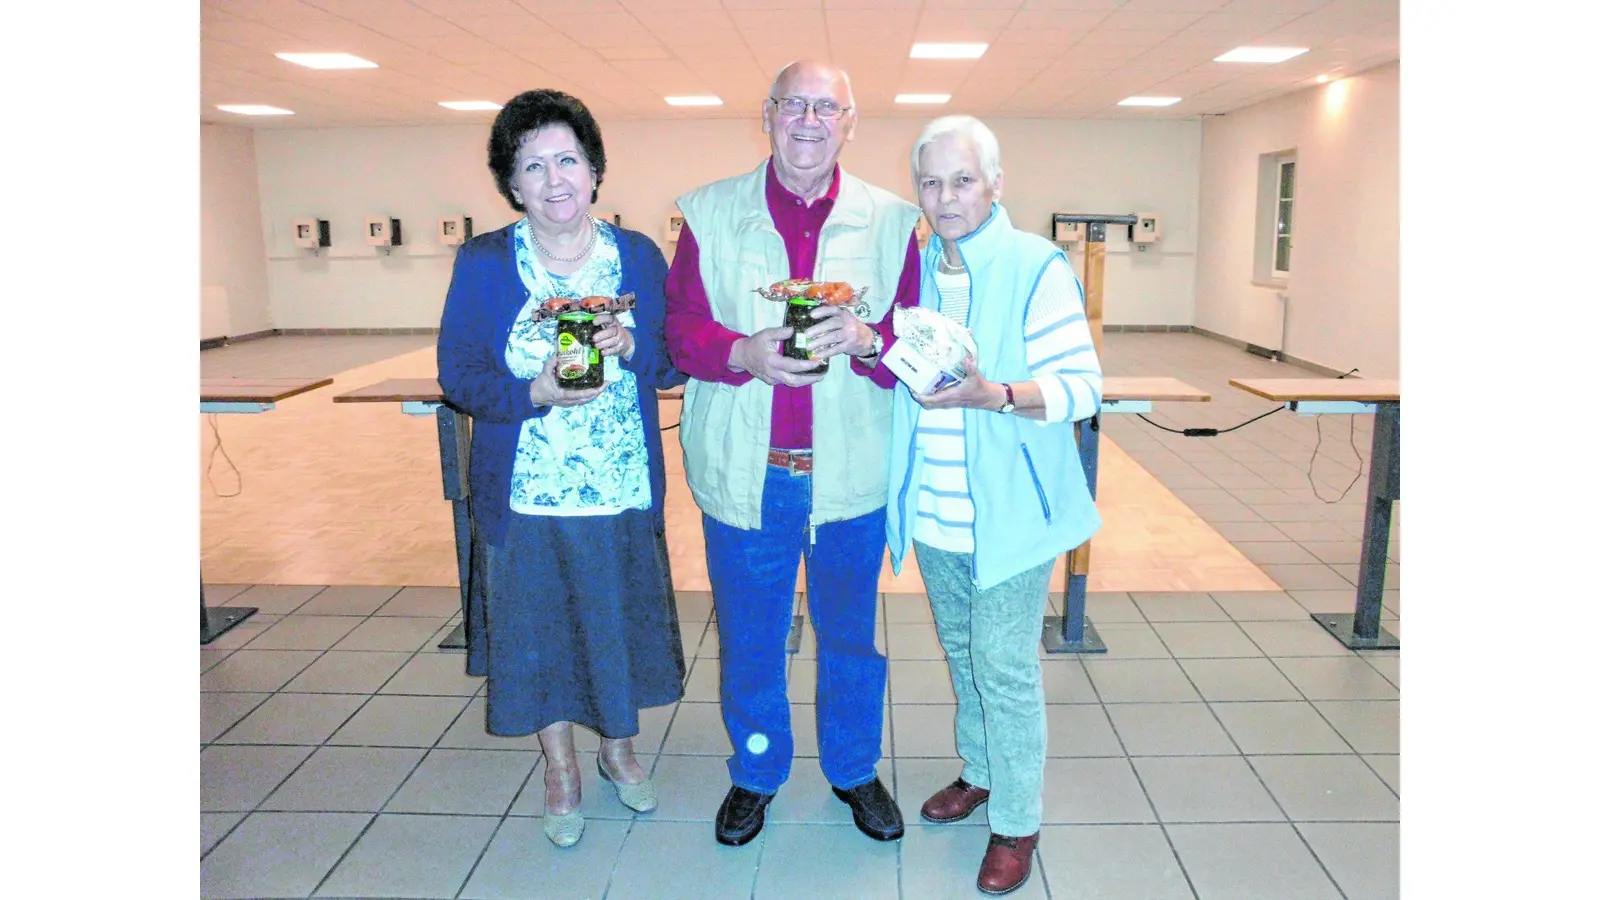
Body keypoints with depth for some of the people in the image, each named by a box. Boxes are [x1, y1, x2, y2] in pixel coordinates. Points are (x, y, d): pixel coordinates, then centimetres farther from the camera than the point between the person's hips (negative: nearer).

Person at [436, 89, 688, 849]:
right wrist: (536, 394, -23)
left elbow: (677, 361, 2)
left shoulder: (639, 255, 1)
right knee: (539, 628, 12)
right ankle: (560, 770, 36)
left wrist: (633, 345, -20)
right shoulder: (483, 263, -4)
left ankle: (619, 748, 42)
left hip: (624, 493, 1)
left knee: (620, 619, 15)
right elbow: (458, 375, -6)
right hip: (527, 495, -1)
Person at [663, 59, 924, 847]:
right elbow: (680, 329, -2)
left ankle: (854, 771, 39)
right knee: (748, 639, 15)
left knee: (850, 634, 16)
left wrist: (866, 340, -22)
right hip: (744, 475, 0)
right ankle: (755, 775, 38)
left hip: (850, 475, 1)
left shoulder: (889, 221, 2)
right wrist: (745, 354, -22)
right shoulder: (710, 213, 2)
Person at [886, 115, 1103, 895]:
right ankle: (980, 771, 41)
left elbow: (1081, 385, -18)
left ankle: (1018, 820, 21)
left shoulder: (1037, 268, -12)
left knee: (1005, 669, 2)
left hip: (1007, 512, -6)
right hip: (932, 510, 6)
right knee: (962, 653, 20)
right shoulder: (917, 268, 7)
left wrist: (993, 395, -32)